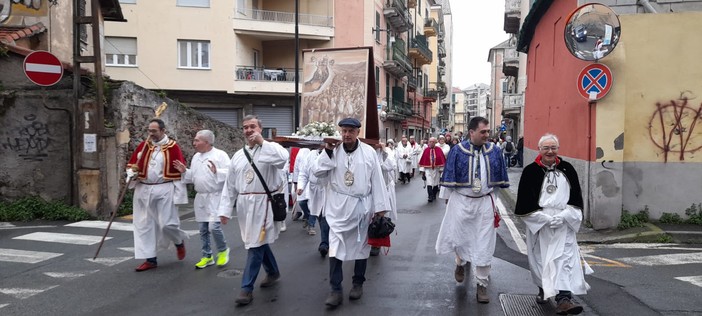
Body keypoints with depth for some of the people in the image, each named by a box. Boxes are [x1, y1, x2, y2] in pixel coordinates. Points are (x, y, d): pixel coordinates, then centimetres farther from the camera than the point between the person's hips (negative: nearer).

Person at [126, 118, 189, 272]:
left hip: (164, 190, -5)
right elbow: (131, 164, 14)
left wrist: (179, 194, -8)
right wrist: (132, 173, -10)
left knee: (167, 223, -8)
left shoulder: (173, 147, -6)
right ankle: (150, 259, 15)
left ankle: (179, 242, 26)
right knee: (145, 225, 6)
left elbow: (180, 172, -6)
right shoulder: (143, 145, 6)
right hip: (144, 190, 5)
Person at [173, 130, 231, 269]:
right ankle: (207, 256, 22)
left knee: (214, 226, -13)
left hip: (216, 197, -7)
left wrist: (217, 172, -29)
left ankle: (223, 250, 14)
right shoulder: (196, 157, 13)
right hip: (200, 198, 7)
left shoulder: (220, 155, -8)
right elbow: (192, 177, 20)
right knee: (203, 229, 10)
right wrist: (184, 171, 3)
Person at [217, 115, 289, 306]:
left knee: (256, 244, -5)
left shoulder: (271, 148, -2)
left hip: (263, 203, -6)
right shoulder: (237, 156, 12)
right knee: (259, 241, 17)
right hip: (245, 204, 6)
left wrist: (262, 142, -19)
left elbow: (283, 159, -28)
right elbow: (230, 185, 12)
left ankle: (247, 288, 3)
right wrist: (225, 209, 6)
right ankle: (273, 272, 38)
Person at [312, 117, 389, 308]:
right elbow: (318, 172, -3)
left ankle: (358, 283, 29)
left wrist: (380, 207, -3)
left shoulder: (369, 152, -2)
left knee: (361, 245, 12)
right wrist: (328, 151, -12)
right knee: (335, 247, -3)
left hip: (362, 206, 0)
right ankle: (336, 290, 4)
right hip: (338, 206, 0)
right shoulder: (333, 151, 1)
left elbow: (377, 181, -2)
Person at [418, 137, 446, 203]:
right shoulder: (426, 150, -3)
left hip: (436, 169, 1)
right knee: (429, 183, -12)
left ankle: (434, 195, 30)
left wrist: (441, 169, -3)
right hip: (428, 169, -1)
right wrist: (422, 170, -7)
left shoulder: (439, 150, -2)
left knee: (435, 183, 13)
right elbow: (423, 160, -3)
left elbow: (442, 159, 1)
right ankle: (430, 196, -13)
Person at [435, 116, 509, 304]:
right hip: (461, 200, -1)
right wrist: (447, 200, 3)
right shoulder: (457, 151, -9)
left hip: (485, 202, 1)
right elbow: (449, 177, -2)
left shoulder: (495, 151, -2)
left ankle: (482, 284, 17)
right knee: (458, 237, 11)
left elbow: (500, 179, 8)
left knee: (484, 243, 5)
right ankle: (461, 262, 45)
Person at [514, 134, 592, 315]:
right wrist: (546, 218, -12)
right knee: (540, 258, 9)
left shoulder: (567, 169, 5)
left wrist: (562, 216, -10)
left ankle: (564, 298, -13)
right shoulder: (530, 171, -2)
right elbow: (525, 201, -5)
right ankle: (543, 290, 30)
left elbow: (576, 198, 6)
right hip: (538, 223, -1)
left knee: (564, 258, -8)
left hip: (564, 223, 1)